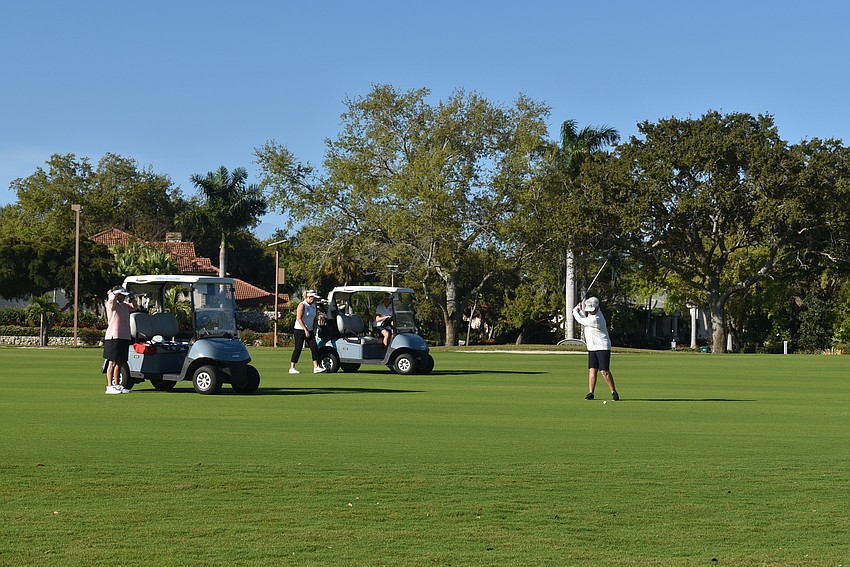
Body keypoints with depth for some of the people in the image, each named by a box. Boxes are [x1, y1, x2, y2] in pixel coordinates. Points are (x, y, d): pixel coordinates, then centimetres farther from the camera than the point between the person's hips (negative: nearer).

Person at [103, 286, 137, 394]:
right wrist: (111, 293, -6)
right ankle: (109, 386, -6)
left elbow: (134, 307, 33)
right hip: (113, 337, -8)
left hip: (124, 337, 8)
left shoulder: (125, 305, 19)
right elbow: (113, 299, -26)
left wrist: (131, 297, 21)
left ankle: (117, 385, 17)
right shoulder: (111, 304, -5)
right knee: (112, 362, -7)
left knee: (120, 363, 11)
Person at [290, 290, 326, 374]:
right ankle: (292, 368, 3)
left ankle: (316, 367, -3)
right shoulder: (302, 305, -14)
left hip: (309, 330, 7)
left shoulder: (313, 305, 9)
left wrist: (314, 328, 8)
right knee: (298, 348, -4)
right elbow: (299, 318, -19)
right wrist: (305, 330, -20)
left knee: (314, 347, -3)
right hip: (300, 330, -7)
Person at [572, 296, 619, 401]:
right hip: (592, 348, 8)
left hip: (602, 348, -8)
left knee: (604, 371, -11)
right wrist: (580, 310, 7)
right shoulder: (591, 314, 5)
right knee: (592, 370, 1)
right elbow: (585, 318, 23)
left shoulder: (596, 319, -22)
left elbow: (581, 321, -13)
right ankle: (590, 393, 0)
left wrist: (575, 311, 4)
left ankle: (614, 392, -1)